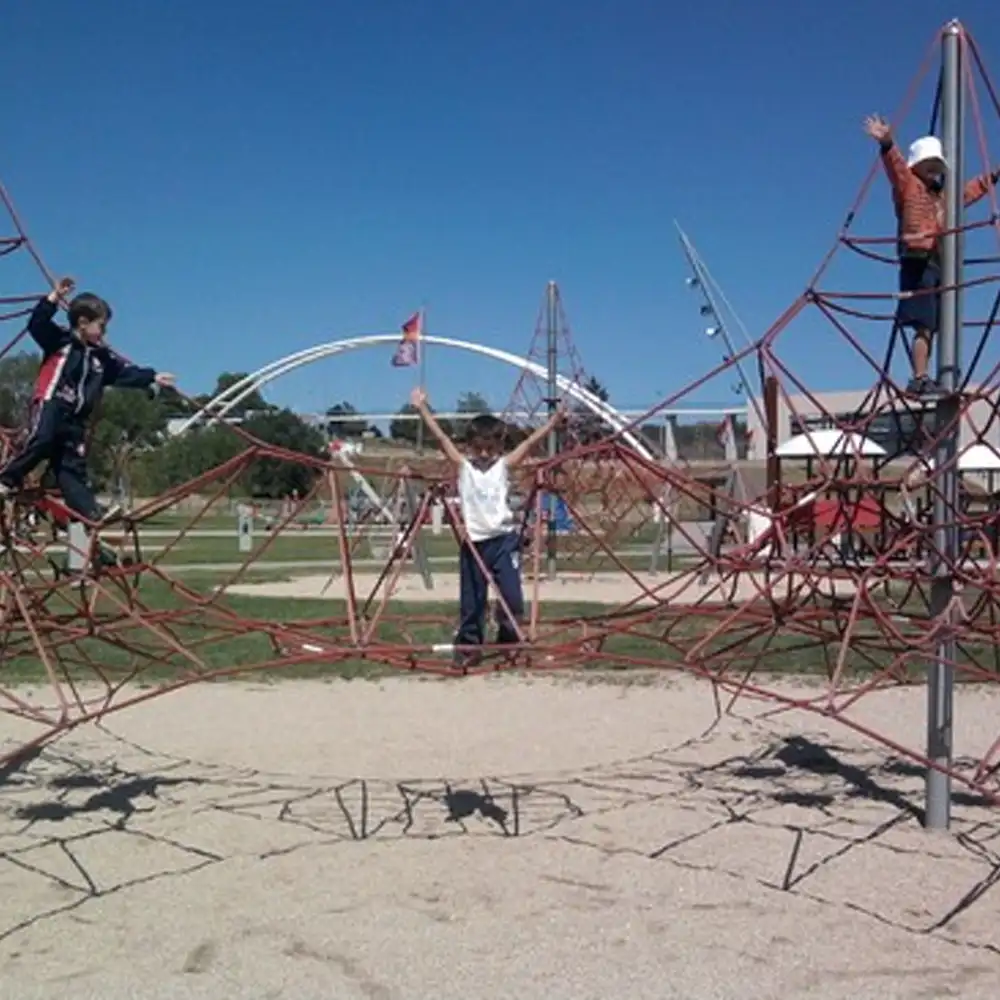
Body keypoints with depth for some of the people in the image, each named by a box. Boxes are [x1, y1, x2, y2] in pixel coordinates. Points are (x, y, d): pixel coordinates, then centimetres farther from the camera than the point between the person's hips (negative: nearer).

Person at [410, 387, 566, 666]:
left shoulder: (504, 466, 4)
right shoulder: (463, 466, 3)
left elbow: (530, 442, -2)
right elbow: (441, 437, -2)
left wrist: (554, 420, -9)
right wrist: (422, 409, -7)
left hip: (504, 540, 0)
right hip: (473, 542, 0)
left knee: (512, 598, -4)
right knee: (471, 600, 7)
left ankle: (509, 643, 16)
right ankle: (468, 646, 21)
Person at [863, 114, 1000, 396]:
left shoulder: (943, 195, 27)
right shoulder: (908, 185, 3)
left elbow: (970, 190, 43)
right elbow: (896, 164, -16)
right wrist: (887, 143, -33)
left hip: (938, 264, 8)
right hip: (919, 261, -8)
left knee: (929, 327, 5)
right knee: (924, 325, -16)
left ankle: (921, 380, 7)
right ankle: (920, 379, -19)